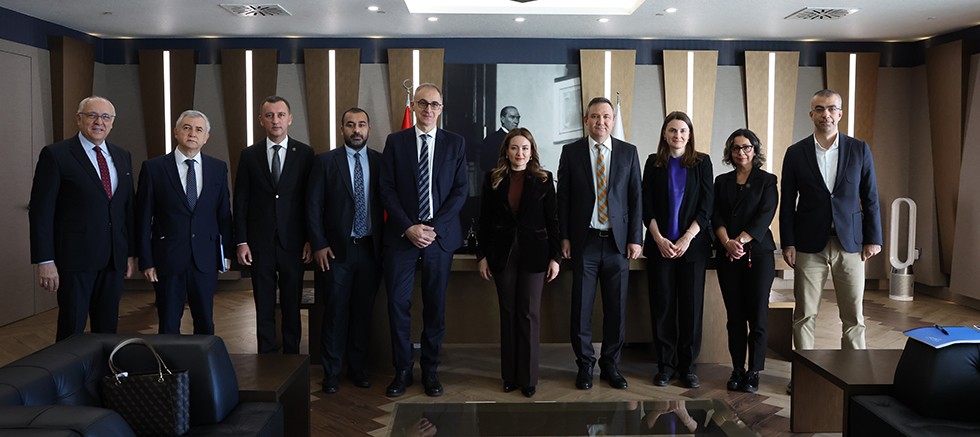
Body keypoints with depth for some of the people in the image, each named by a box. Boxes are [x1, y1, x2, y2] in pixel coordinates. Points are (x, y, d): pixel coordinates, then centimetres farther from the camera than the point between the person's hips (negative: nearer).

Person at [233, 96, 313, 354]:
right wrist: (241, 241, -2)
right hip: (260, 242, 1)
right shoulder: (249, 155, 5)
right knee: (264, 306, 7)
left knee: (292, 304, 7)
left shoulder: (304, 154, 2)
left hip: (293, 241, -1)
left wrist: (311, 239, -3)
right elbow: (240, 202, 4)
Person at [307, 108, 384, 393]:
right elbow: (314, 206, 0)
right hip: (337, 249, -2)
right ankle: (331, 372, 14)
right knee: (335, 312, 2)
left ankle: (358, 368, 22)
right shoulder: (325, 161, 1)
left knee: (363, 311, 9)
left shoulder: (380, 162, 5)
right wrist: (319, 244, -6)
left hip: (370, 249, 2)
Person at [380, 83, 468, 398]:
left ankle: (430, 370, 19)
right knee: (398, 304, -1)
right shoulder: (395, 142, 6)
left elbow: (460, 191, 1)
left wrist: (434, 228, -10)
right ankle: (402, 371, 13)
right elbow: (387, 190, 1)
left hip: (440, 235, 0)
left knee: (435, 306, 6)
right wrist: (409, 227, -10)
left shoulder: (455, 143, 6)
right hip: (401, 234, 0)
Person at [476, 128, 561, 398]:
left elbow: (552, 220, 1)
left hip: (534, 253, -1)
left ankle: (528, 378, 10)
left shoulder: (543, 180, 1)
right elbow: (484, 220, 6)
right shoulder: (493, 179, 5)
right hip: (503, 253, 1)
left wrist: (555, 257, -3)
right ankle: (509, 375, 15)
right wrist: (482, 256, 2)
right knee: (508, 313, 6)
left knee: (529, 314, 1)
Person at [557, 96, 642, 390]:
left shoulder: (628, 152, 6)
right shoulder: (571, 152, 3)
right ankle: (585, 365, 18)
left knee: (616, 308, 6)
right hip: (584, 241, -1)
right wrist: (564, 237, -1)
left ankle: (610, 365, 21)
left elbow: (636, 197, 5)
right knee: (581, 307, 3)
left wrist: (635, 239, -1)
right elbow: (563, 197, 4)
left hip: (618, 242, 1)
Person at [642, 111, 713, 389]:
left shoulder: (701, 163, 5)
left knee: (691, 305, 1)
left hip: (692, 245, 0)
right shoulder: (654, 163, 7)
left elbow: (706, 206, 0)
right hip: (659, 245, 0)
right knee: (662, 305, 2)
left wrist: (687, 239, -9)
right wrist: (659, 239, -8)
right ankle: (665, 364, 11)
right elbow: (647, 205, 3)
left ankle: (688, 366, 11)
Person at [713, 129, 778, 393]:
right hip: (727, 256, 3)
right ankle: (737, 370, 11)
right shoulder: (722, 182, 14)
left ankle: (754, 372, 5)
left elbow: (765, 216, -6)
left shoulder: (767, 181, 5)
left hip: (758, 253, -2)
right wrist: (727, 242, -13)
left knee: (757, 314, -4)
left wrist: (741, 240, -16)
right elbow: (716, 216, 4)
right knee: (734, 315, 5)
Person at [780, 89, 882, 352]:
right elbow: (787, 203, 3)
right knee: (805, 315, 4)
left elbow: (870, 198, 6)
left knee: (854, 316, 5)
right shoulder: (796, 153, 2)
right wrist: (787, 244, -2)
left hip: (850, 243, 1)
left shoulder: (859, 150, 4)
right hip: (809, 245, -1)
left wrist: (873, 239, 1)